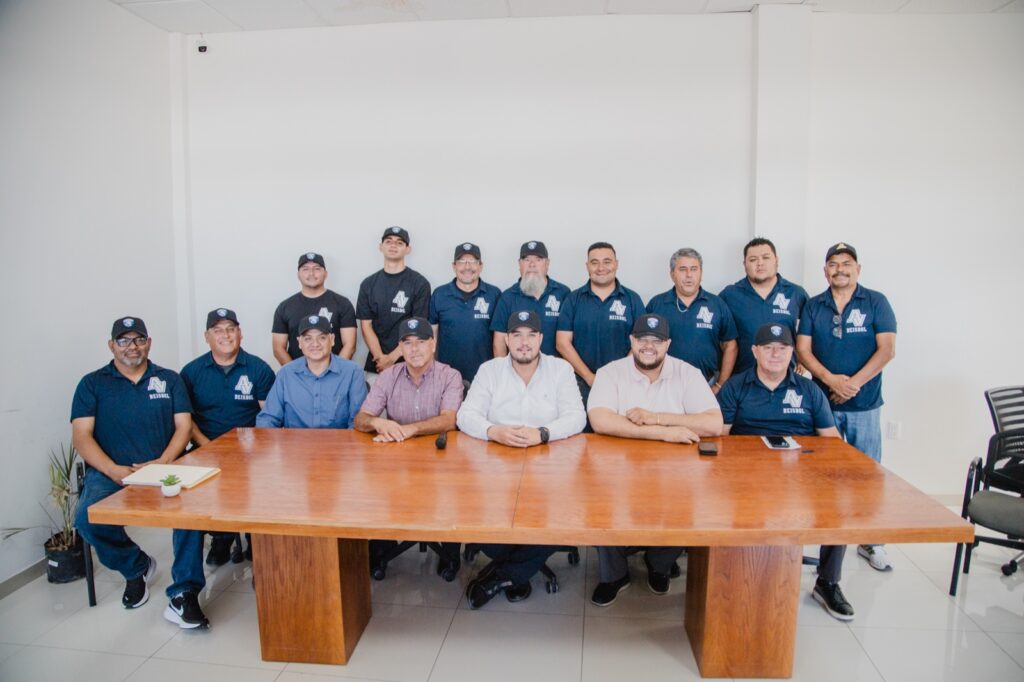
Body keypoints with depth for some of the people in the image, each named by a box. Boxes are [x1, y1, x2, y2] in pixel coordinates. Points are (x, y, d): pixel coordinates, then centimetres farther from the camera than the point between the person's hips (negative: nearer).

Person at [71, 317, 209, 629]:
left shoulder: (169, 379, 14)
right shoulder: (92, 384, 11)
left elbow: (183, 426, 6)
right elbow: (81, 436, 1)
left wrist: (162, 462, -13)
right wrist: (114, 470, -16)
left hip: (163, 469, 0)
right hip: (110, 473, 1)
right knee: (88, 519, -29)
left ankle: (183, 595, -25)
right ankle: (136, 566, 3)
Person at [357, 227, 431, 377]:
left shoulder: (420, 283, -2)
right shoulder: (368, 284, 8)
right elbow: (366, 325, 5)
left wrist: (392, 358, -11)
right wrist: (380, 357, -9)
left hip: (407, 363, -2)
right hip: (375, 364, 3)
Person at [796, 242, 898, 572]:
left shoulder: (876, 302, 1)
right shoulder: (813, 306, 6)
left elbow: (886, 349, -6)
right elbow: (803, 350, -1)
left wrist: (854, 383, -15)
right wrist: (830, 379, -16)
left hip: (864, 404, -1)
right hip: (823, 401, 2)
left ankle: (871, 541, 18)